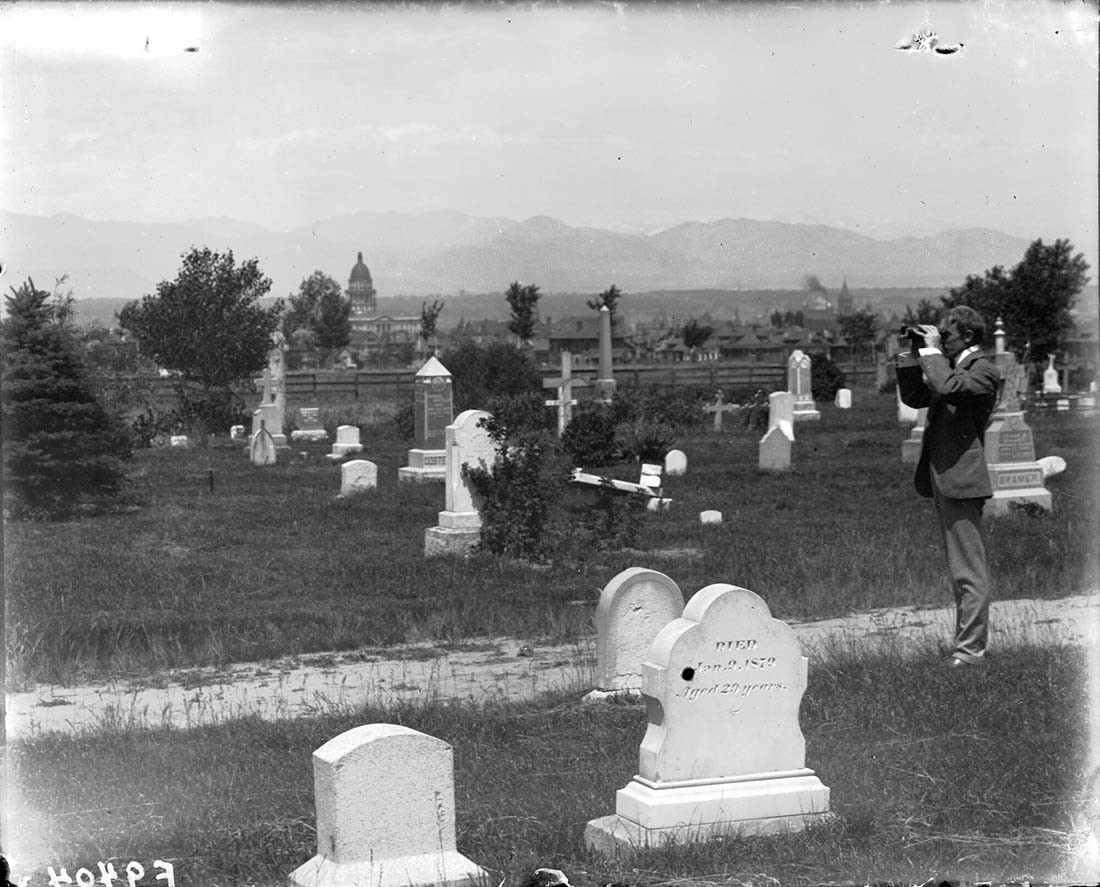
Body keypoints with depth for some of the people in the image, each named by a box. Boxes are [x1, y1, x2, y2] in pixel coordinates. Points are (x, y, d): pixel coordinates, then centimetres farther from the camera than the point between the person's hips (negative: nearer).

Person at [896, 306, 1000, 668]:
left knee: (969, 572, -7)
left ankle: (970, 649, -6)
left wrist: (933, 351, -17)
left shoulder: (983, 370, -10)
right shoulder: (949, 367, 18)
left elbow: (949, 388, -28)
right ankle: (969, 644, 21)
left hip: (960, 480, -10)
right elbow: (913, 398, 20)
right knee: (961, 571, 14)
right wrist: (913, 356, 9)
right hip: (942, 479, 10)